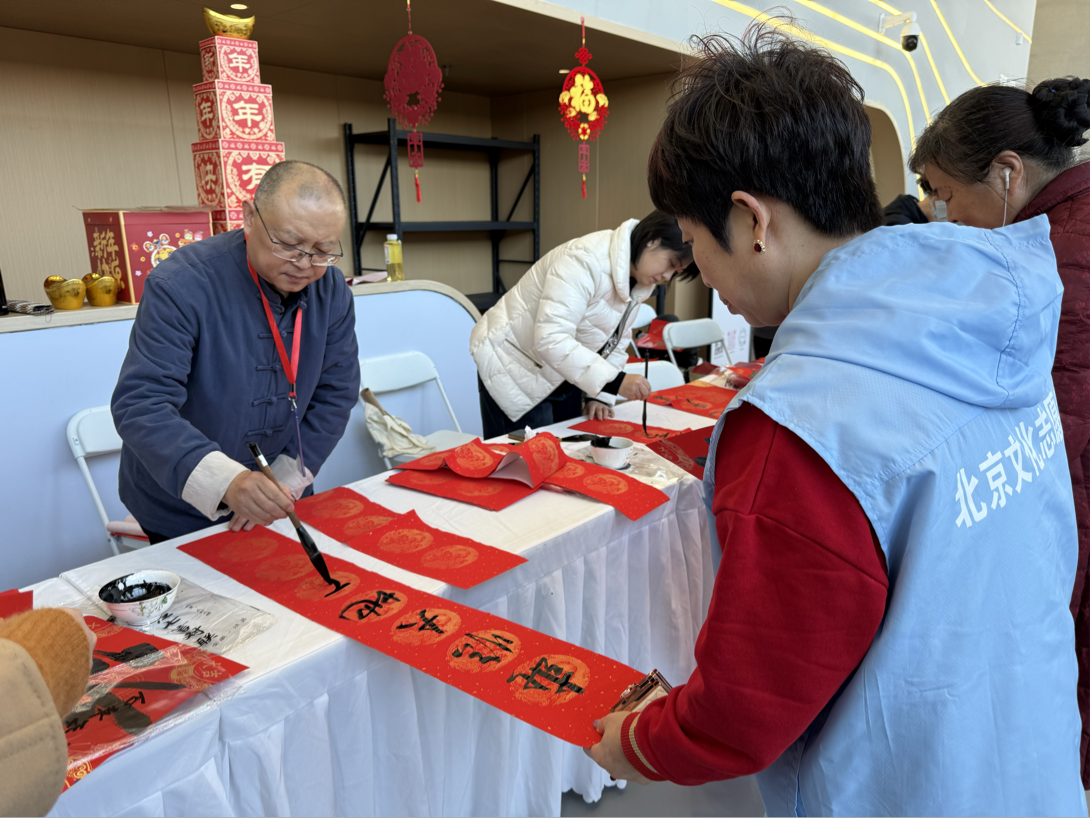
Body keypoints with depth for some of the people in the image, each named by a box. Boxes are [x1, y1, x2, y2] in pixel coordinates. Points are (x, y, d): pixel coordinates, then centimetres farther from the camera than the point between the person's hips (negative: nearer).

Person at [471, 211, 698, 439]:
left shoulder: (639, 282, 1)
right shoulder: (585, 261, -28)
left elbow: (616, 340, 11)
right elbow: (550, 339, -36)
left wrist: (600, 395, 1)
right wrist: (613, 381, -38)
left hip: (561, 377, 9)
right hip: (514, 369, -8)